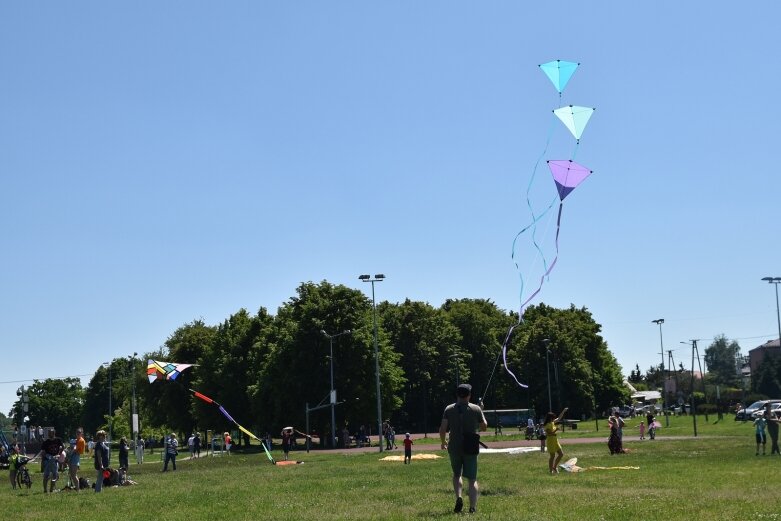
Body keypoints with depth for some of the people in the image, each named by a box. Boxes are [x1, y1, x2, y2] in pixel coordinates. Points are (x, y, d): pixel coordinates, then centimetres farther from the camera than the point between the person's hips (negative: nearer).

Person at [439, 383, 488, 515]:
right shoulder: (476, 409, -3)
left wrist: (443, 442, 11)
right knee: (472, 479, 5)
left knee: (457, 475, 20)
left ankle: (459, 497, -3)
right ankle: (472, 507, -5)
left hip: (454, 447, 1)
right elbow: (484, 427, 8)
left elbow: (442, 429, -6)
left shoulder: (449, 409, -1)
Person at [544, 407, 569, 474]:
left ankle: (554, 467, 19)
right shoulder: (547, 425, -16)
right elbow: (549, 433, -24)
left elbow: (559, 418, 21)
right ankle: (551, 470, 4)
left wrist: (563, 411, 17)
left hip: (555, 441, 9)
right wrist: (556, 430, -25)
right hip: (550, 441, -9)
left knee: (561, 454, 10)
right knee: (552, 456, -4)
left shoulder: (552, 423, 10)